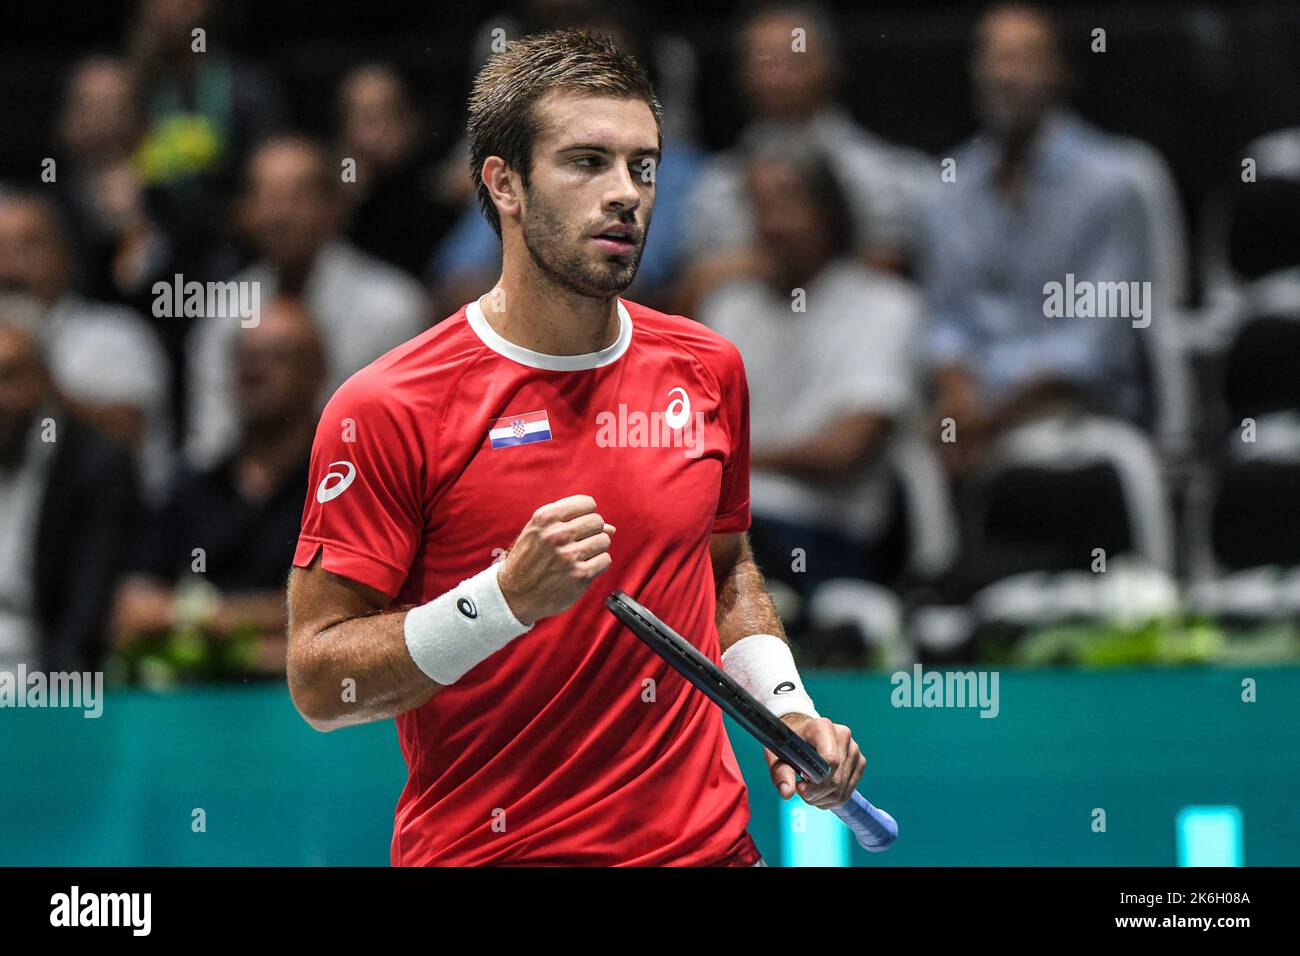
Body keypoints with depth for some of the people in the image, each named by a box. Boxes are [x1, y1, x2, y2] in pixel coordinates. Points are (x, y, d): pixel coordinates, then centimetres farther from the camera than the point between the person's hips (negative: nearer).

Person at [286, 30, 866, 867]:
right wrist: (508, 597, -25)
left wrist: (784, 706, 4)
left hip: (706, 842, 4)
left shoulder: (706, 371, 3)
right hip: (484, 851, -4)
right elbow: (319, 682, -14)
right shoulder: (386, 410, -12)